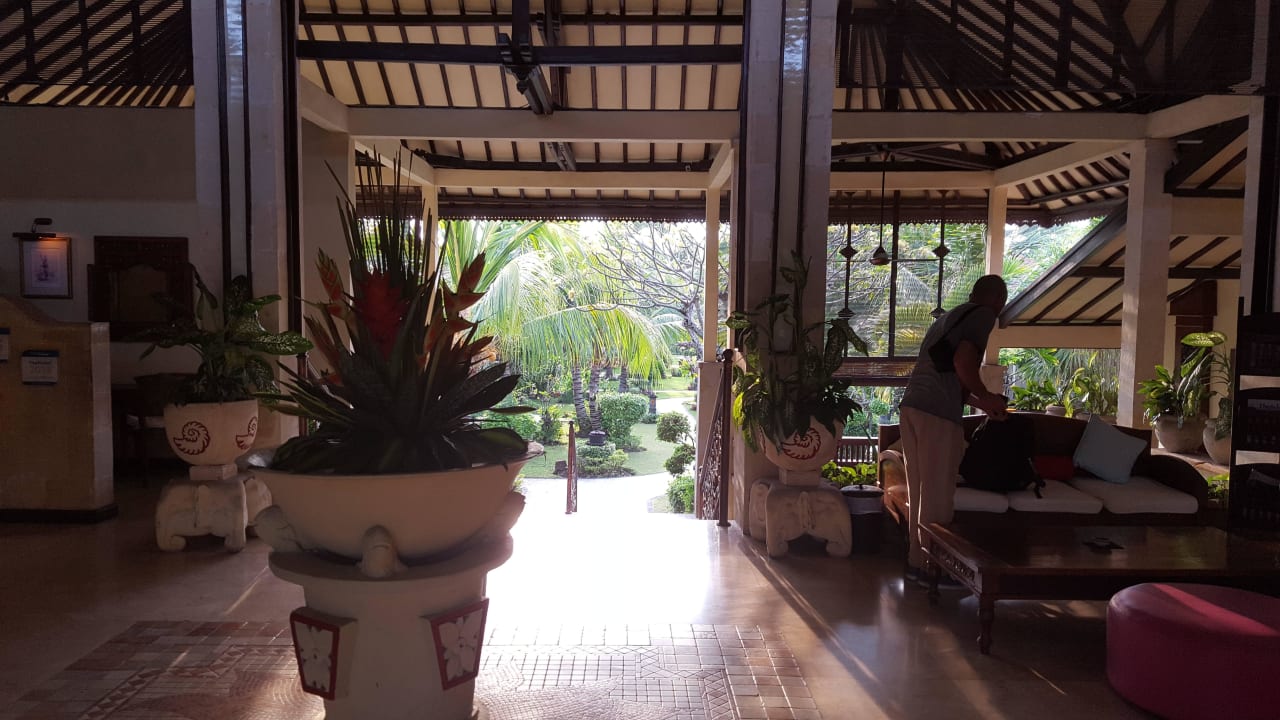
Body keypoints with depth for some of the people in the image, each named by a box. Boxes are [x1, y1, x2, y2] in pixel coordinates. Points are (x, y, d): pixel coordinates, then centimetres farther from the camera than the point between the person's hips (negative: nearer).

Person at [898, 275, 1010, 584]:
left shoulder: (950, 316, 27)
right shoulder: (984, 315, 0)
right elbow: (962, 361, -16)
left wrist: (979, 404, 37)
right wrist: (987, 397, -1)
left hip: (912, 406, 9)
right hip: (938, 414, -9)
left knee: (919, 491, 15)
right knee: (938, 495, 1)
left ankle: (916, 559, 22)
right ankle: (930, 565, 8)